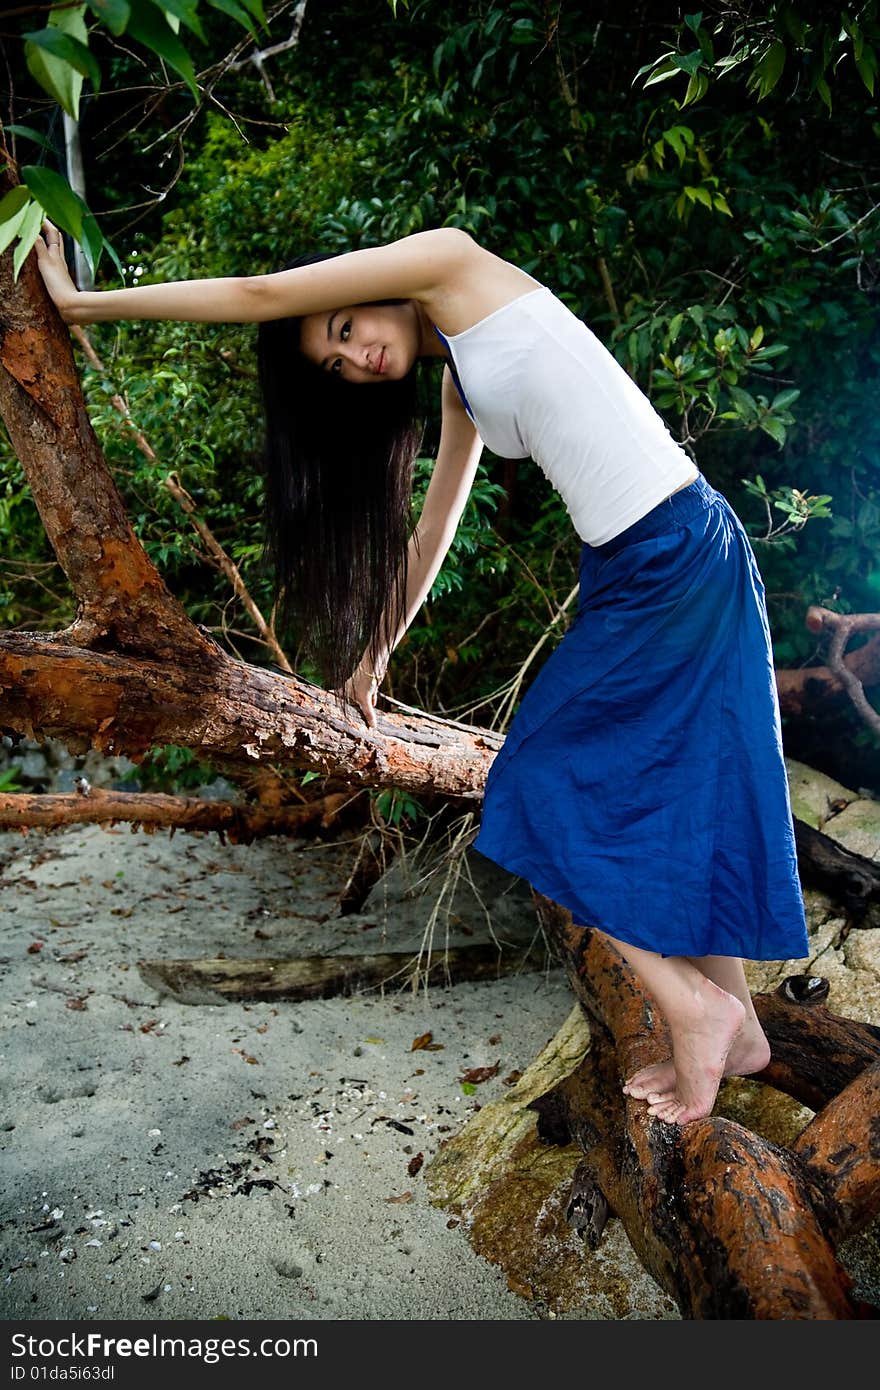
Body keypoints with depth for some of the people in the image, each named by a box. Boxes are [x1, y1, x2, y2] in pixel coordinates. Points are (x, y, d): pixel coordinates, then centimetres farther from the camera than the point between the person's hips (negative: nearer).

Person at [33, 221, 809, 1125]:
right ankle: (732, 1031, 24)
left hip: (676, 556, -9)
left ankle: (694, 1004, 5)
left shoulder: (449, 259, -6)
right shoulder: (460, 385, 18)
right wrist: (377, 652, 33)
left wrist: (82, 303, 4)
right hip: (629, 574, 9)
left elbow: (255, 295, -5)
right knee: (671, 797, 12)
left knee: (547, 789, -3)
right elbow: (430, 531, 26)